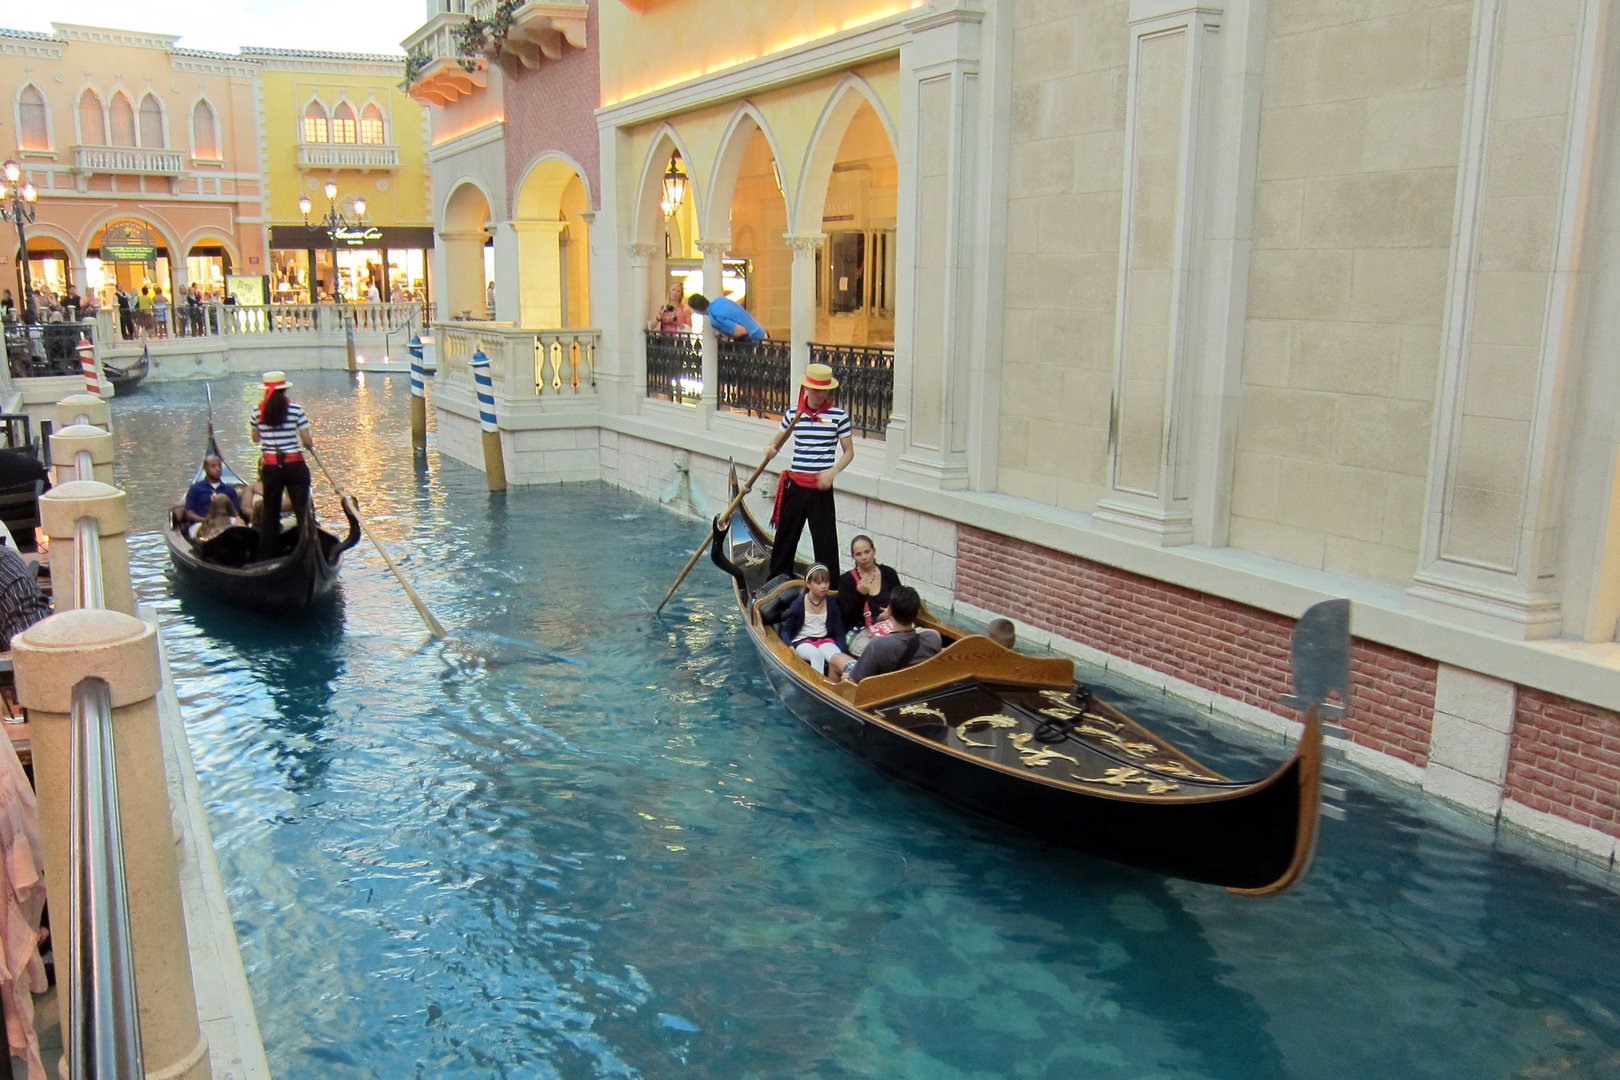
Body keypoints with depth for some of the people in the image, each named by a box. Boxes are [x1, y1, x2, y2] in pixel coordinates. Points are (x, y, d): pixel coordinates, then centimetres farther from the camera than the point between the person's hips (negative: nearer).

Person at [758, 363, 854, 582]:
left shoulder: (838, 415, -4)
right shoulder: (793, 413, 4)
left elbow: (849, 451, 1)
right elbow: (777, 441, 16)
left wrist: (832, 471, -15)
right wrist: (771, 449, -8)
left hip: (821, 488, -3)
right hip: (794, 485, 3)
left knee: (825, 541, -1)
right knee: (785, 537, 12)